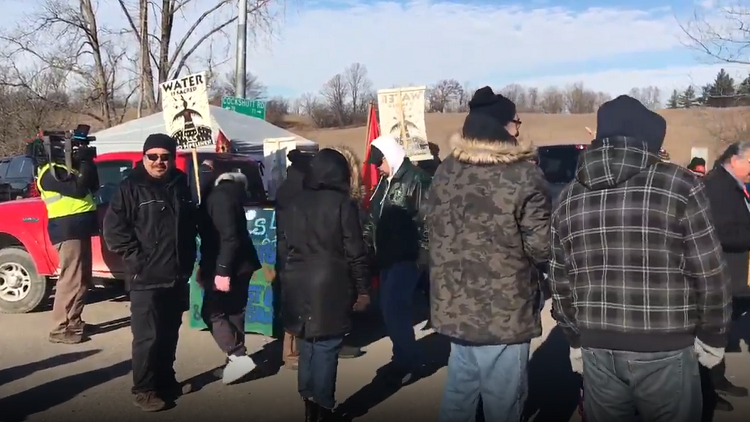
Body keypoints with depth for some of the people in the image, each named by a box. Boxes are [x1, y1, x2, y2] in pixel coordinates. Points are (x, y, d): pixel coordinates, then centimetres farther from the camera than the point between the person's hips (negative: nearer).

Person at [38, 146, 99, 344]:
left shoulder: (63, 169, 18)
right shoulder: (50, 173, -11)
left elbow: (92, 187, 17)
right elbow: (79, 189, -21)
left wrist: (87, 164, 5)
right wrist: (85, 164, -12)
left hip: (78, 228, 10)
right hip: (68, 230, -10)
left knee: (82, 278, 14)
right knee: (71, 279, -11)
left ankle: (73, 322, 22)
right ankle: (60, 329, -7)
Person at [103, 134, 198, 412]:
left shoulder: (180, 187, 10)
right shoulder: (131, 188, -8)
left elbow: (191, 225, 21)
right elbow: (113, 229, -13)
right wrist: (136, 258, -15)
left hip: (177, 278, 6)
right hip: (146, 280, -6)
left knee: (169, 334, 15)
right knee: (147, 337, -4)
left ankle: (166, 381, 29)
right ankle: (144, 390, 9)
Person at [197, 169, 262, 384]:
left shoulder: (219, 196, -18)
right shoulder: (225, 192, 12)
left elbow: (229, 236, -25)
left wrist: (222, 270, -25)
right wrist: (205, 266, 22)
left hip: (230, 267, -10)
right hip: (240, 265, 10)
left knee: (212, 312, -3)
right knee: (232, 311, 15)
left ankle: (237, 356, -6)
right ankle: (237, 356, 22)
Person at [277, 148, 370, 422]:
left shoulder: (295, 203, 9)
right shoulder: (342, 203, -6)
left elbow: (283, 245, 12)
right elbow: (355, 251, -8)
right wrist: (362, 288, -1)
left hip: (298, 284, 5)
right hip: (329, 285, -5)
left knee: (307, 346, 15)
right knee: (325, 349, 0)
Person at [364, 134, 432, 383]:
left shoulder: (416, 179, -11)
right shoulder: (385, 181, 15)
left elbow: (426, 219, -17)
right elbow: (374, 217, 22)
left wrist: (423, 253, -19)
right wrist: (370, 246, 17)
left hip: (406, 257, -8)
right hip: (387, 256, 9)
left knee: (394, 310, -11)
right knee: (389, 309, 11)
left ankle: (411, 363, 3)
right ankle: (401, 359, 23)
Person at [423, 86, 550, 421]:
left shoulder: (444, 172, 3)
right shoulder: (523, 176, -16)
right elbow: (542, 247, -15)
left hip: (453, 307, 6)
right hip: (502, 313, -6)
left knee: (459, 393, 21)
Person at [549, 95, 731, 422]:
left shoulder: (569, 197, 3)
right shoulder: (678, 185, -9)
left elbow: (560, 279, 8)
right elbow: (708, 271, -7)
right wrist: (712, 334, 6)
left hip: (596, 348, 4)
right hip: (665, 349, -3)